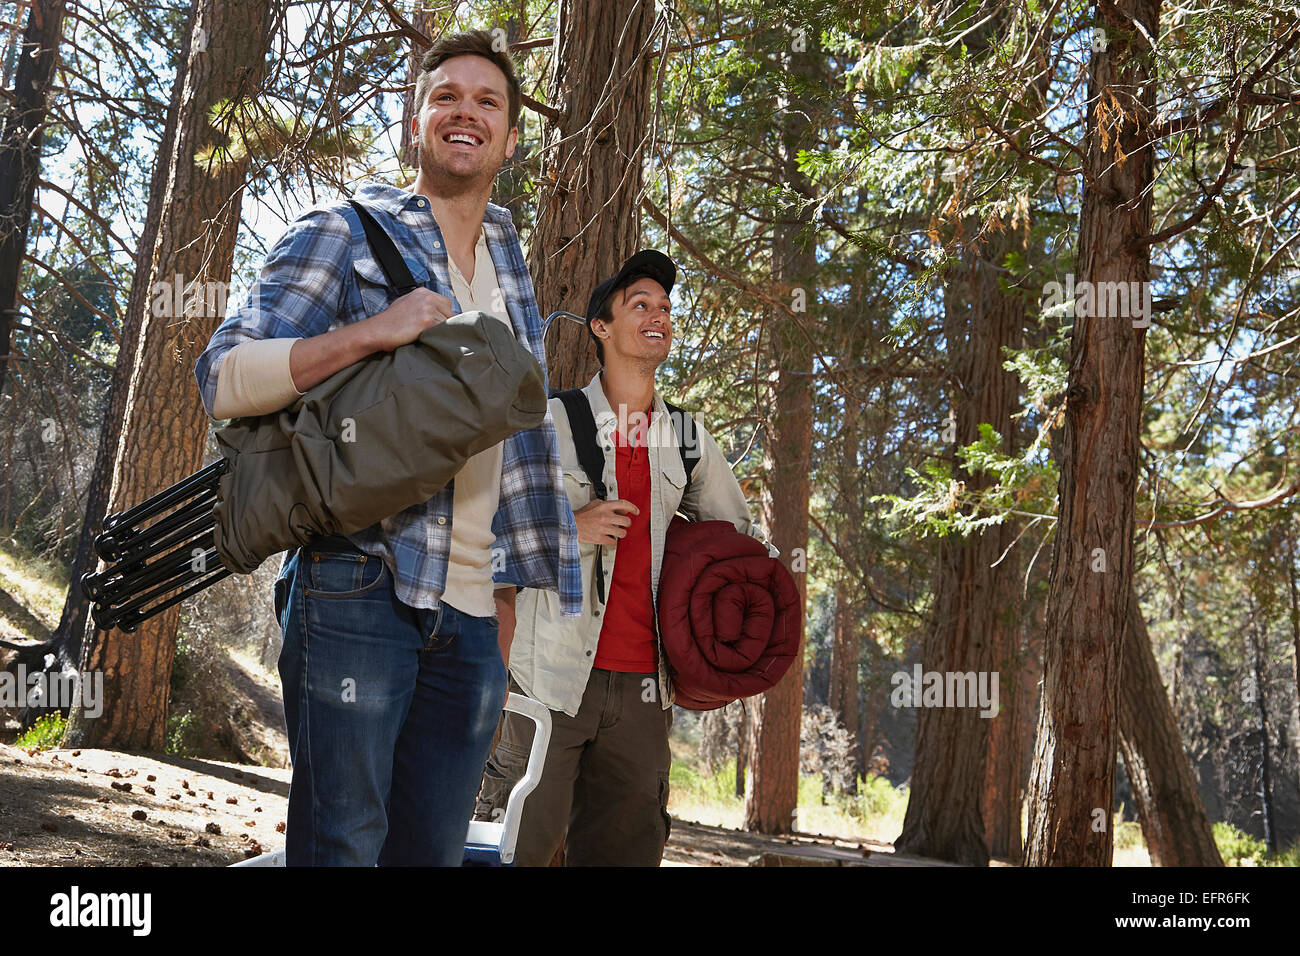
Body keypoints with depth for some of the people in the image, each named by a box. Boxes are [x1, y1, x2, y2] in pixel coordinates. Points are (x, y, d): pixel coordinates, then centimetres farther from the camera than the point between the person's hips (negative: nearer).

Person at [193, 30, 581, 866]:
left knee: (435, 848, 8)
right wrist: (373, 331, -18)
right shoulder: (344, 234, 2)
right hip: (361, 593, -5)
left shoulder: (510, 266, 20)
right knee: (340, 845, -4)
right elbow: (224, 378, -6)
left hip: (472, 613, 5)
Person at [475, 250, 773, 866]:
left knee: (626, 848, 9)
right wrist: (566, 527, -12)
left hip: (643, 683, 4)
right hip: (554, 674, -4)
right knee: (526, 846, -3)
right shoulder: (551, 422, 1)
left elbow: (737, 534, 25)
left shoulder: (690, 440, 13)